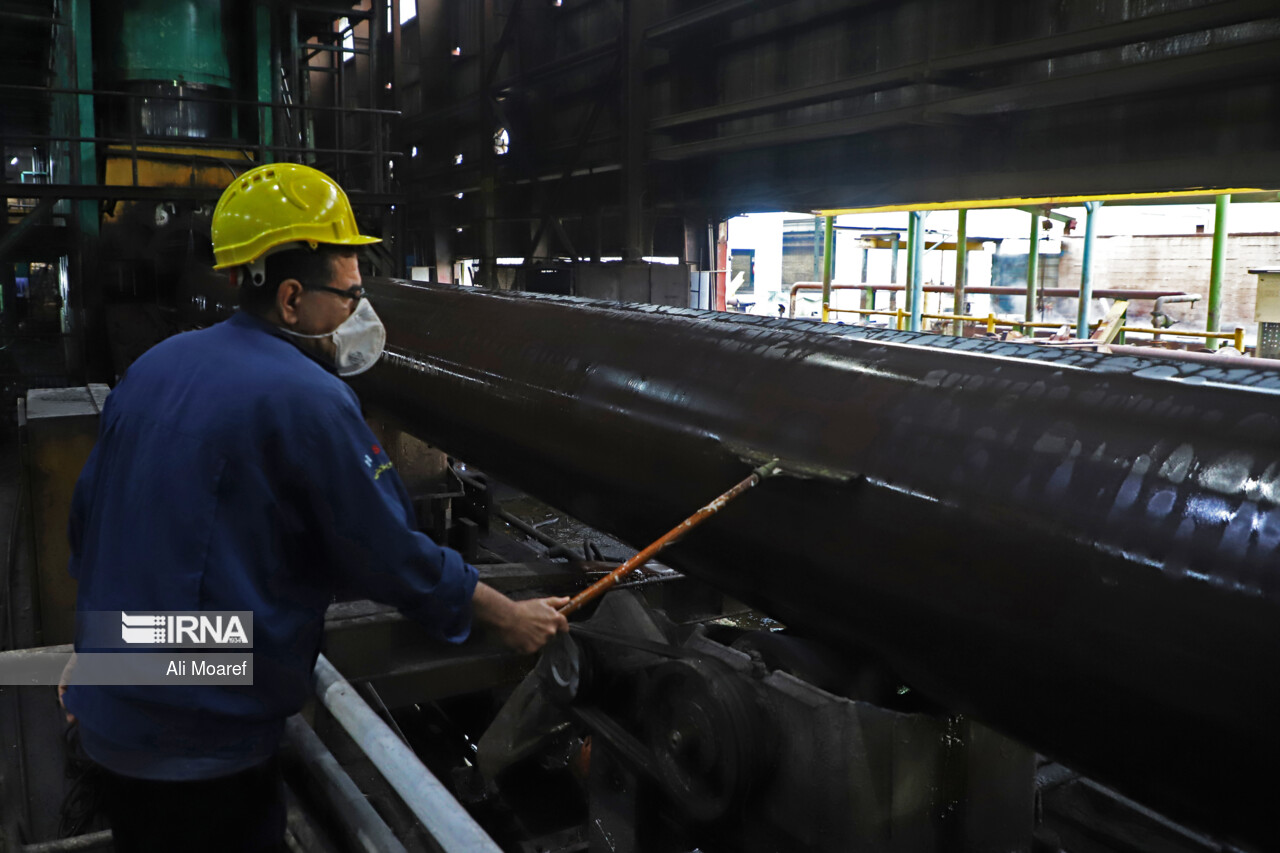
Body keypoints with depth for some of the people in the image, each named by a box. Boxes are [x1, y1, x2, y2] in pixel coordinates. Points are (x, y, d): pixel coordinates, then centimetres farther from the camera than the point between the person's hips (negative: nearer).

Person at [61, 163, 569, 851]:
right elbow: (391, 556, -15)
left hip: (108, 716, 8)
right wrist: (511, 618, -2)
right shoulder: (310, 400, -19)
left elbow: (86, 518, 14)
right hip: (203, 738, -8)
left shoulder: (154, 366, 6)